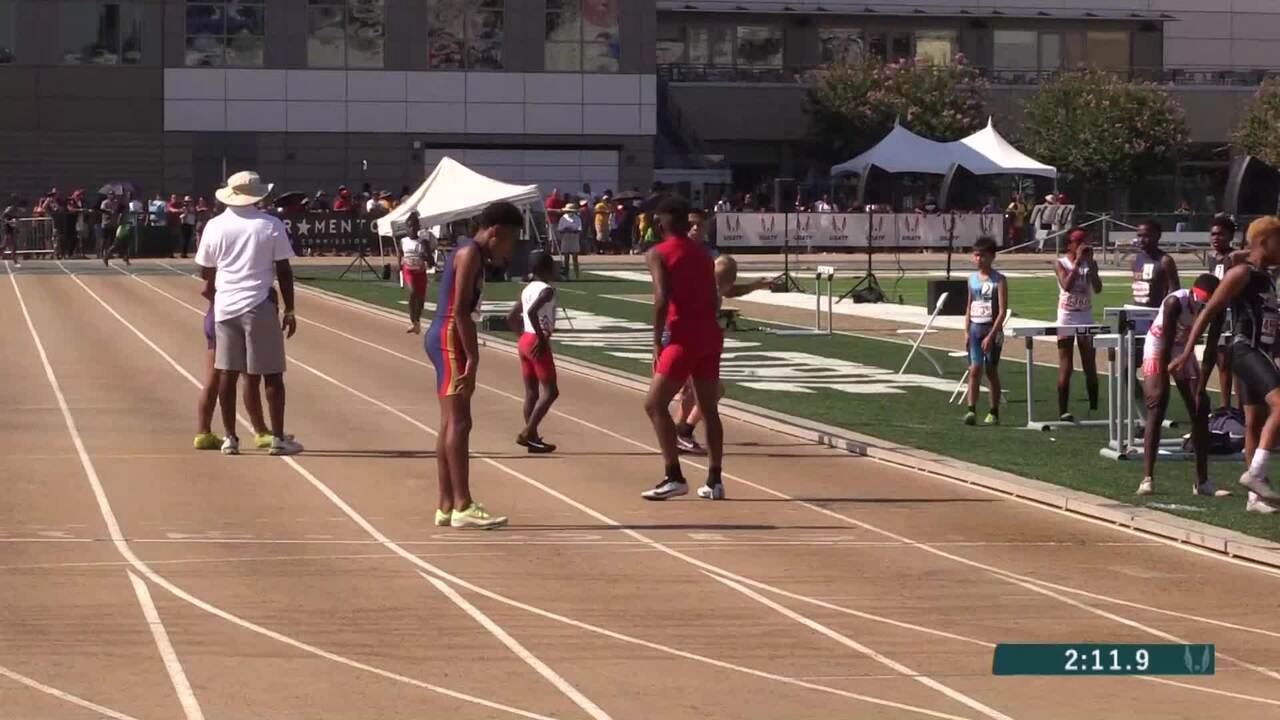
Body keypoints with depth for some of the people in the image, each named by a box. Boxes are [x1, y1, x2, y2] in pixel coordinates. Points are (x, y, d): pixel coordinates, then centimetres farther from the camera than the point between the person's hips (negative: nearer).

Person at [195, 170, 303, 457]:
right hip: (259, 305, -3)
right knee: (272, 373, 4)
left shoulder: (215, 226, 1)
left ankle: (230, 438, 10)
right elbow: (284, 271, -4)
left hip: (225, 305, 3)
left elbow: (206, 272, 9)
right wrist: (289, 310, 3)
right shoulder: (271, 225, -5)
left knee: (227, 373, 8)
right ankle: (278, 438, 5)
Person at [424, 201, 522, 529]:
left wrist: (470, 357, 16)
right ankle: (462, 506, -16)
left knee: (451, 424, 11)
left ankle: (447, 506, 14)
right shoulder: (471, 253, -12)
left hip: (444, 338, 11)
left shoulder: (471, 253, 18)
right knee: (459, 422, -13)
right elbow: (461, 310, -20)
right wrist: (472, 359, -21)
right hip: (450, 339, -11)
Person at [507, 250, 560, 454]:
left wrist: (524, 333, 17)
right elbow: (532, 311, -29)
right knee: (550, 391, -4)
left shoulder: (527, 290, 13)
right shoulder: (547, 290, -13)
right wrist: (541, 338, -22)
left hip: (525, 341, 9)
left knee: (531, 392, 11)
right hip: (538, 343, -9)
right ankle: (527, 433, -11)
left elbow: (511, 317, 17)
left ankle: (533, 437, 12)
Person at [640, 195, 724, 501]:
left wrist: (657, 342, -12)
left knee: (655, 405, -1)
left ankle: (674, 477, -9)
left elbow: (662, 299, -16)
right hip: (710, 335, 6)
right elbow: (715, 300, 12)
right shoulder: (703, 253, 14)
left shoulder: (658, 254, -4)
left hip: (683, 337, -6)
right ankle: (714, 482, 10)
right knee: (709, 409, 11)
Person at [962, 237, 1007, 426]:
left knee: (991, 371, 4)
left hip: (992, 329, -3)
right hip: (975, 328, 4)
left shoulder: (999, 280, -7)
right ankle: (972, 410, -12)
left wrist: (991, 335, -18)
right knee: (975, 369, -7)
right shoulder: (973, 279, 9)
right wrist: (966, 332, 6)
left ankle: (994, 413, 13)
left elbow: (1002, 311, -12)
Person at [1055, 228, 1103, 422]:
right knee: (1065, 368, -3)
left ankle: (1094, 408, 11)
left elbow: (1097, 288, -9)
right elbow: (1067, 286, -21)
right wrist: (1077, 261, -19)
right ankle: (1063, 411, -2)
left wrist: (1090, 262, -12)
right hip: (1066, 318, -3)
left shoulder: (1090, 263, 4)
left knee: (1090, 368, 4)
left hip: (1086, 318, 3)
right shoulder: (1062, 264, -4)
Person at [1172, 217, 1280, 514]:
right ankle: (1256, 473, -24)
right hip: (1246, 350, -10)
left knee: (1255, 422, 11)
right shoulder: (1242, 274, -11)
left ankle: (1256, 496, 15)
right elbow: (1209, 311, -14)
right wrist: (1187, 353, -19)